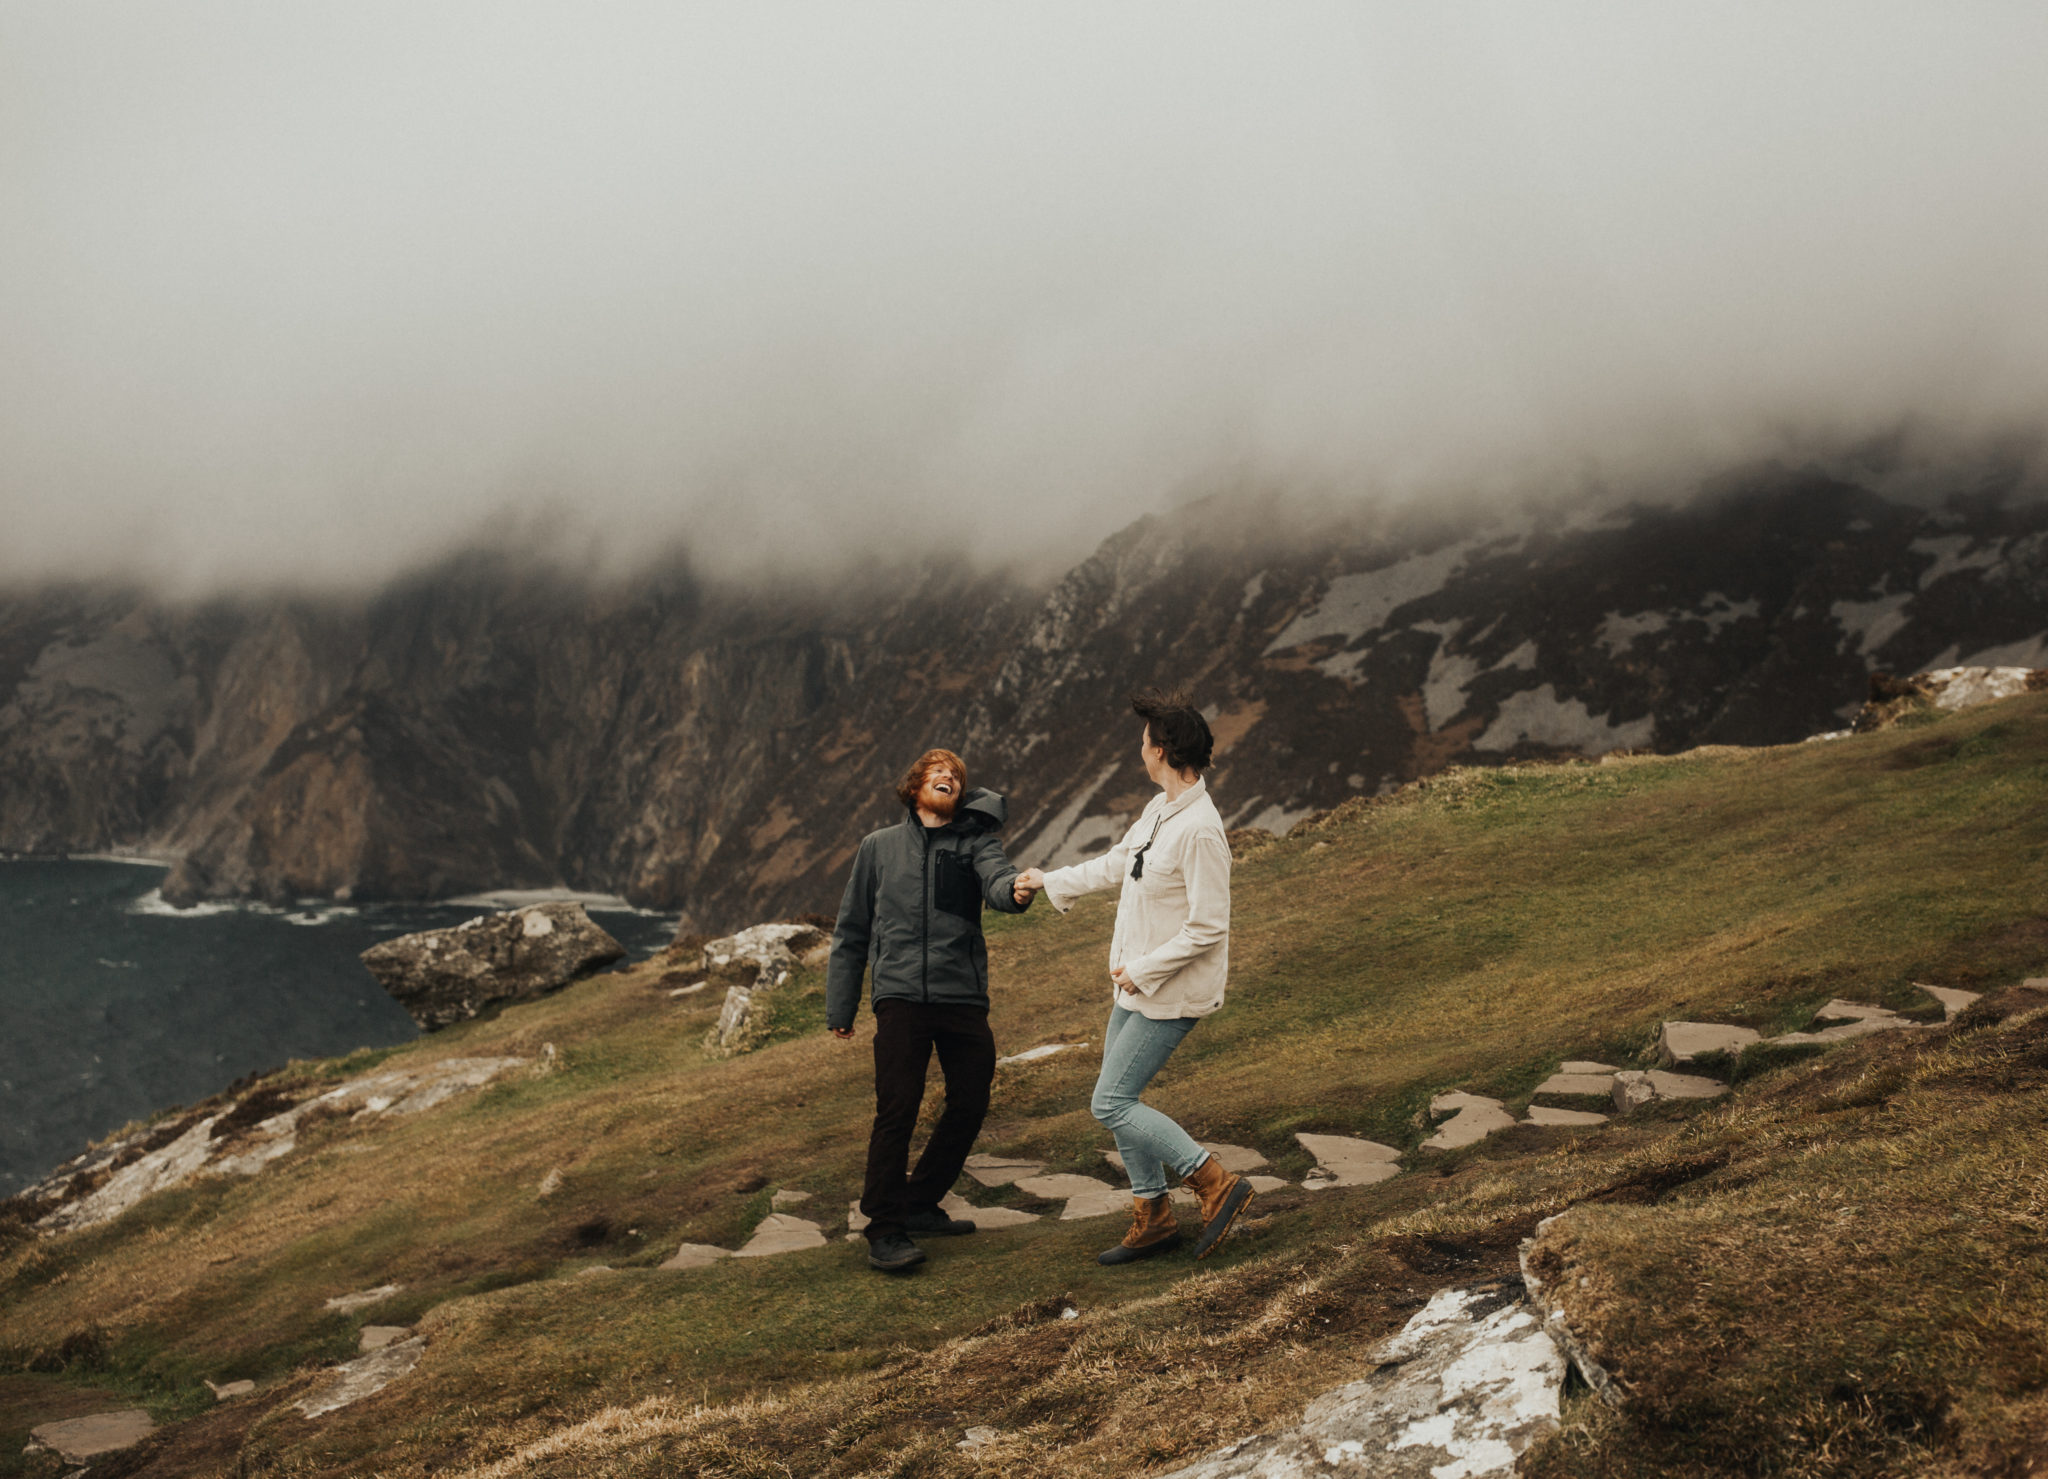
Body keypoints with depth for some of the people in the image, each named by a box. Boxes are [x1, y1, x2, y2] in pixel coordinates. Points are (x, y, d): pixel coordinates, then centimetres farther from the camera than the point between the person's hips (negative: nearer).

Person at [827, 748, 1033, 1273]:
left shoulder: (974, 844, 11)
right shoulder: (879, 847, 14)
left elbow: (996, 878, -13)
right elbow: (852, 930, 17)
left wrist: (1015, 890, -39)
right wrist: (840, 1008, 13)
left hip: (964, 997, 2)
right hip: (900, 996, -2)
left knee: (970, 1105, 3)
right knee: (896, 1111, -11)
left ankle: (919, 1204, 22)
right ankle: (885, 1229, -3)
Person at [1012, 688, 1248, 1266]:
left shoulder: (1199, 830, -25)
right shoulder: (1158, 810, 5)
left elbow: (1208, 927, -25)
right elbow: (1116, 864, 23)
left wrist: (1143, 969, -18)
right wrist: (1049, 882, 32)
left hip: (1170, 993, -10)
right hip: (1137, 984, 10)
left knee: (1111, 1104, -8)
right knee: (1117, 1098, 15)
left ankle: (1217, 1186, -2)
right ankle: (1153, 1217, 25)